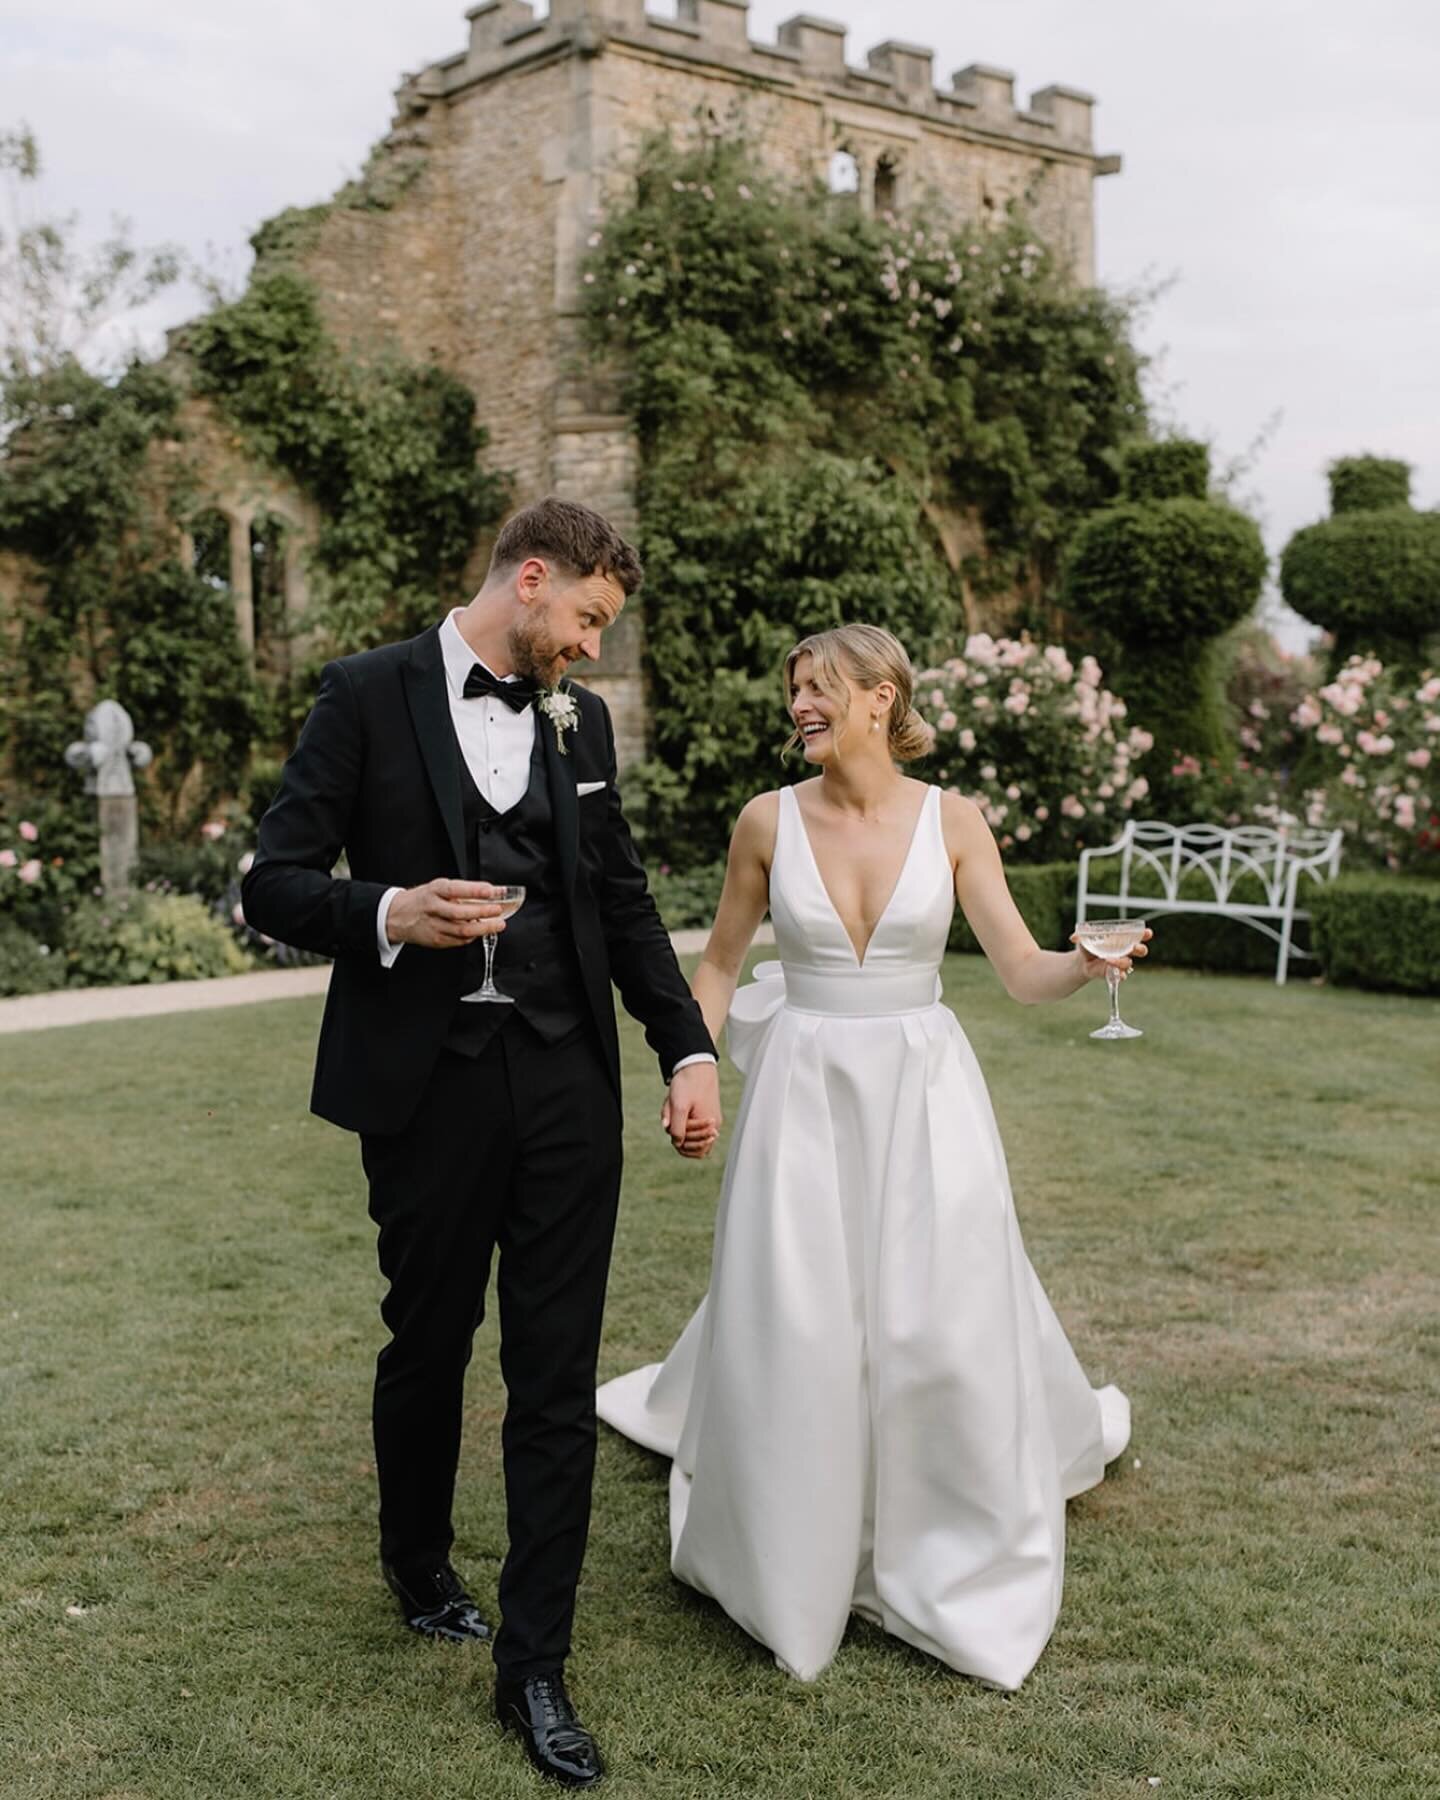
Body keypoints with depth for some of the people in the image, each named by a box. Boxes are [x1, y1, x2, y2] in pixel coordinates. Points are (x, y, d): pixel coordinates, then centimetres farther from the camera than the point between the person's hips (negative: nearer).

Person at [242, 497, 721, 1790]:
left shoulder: (579, 720, 10)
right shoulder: (369, 695, -4)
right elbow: (275, 884, -6)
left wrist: (689, 1049, 6)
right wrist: (389, 914, -25)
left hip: (567, 1083, 3)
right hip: (429, 1086, -3)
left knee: (558, 1372, 3)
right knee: (428, 1343, 15)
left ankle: (534, 1664, 15)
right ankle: (418, 1562, 43)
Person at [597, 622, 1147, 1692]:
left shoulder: (952, 821, -3)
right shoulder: (770, 821, -2)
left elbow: (1025, 971, -5)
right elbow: (723, 962, 9)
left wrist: (1087, 964, -25)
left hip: (923, 1090, 0)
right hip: (804, 1091, 1)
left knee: (941, 1324, 2)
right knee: (790, 1328, 3)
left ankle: (958, 1577, 25)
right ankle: (791, 1567, 26)